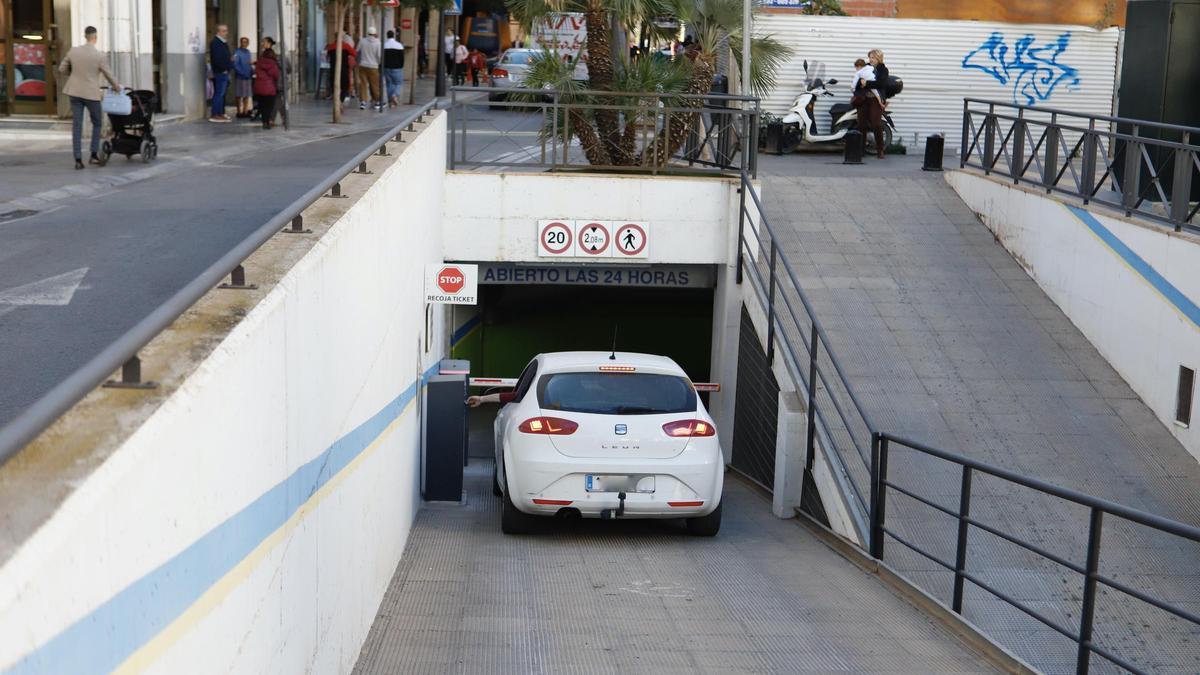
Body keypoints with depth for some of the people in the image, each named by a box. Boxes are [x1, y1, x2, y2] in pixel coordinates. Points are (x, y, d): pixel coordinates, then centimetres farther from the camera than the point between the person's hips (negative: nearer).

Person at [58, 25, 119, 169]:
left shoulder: (73, 51, -3)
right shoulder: (100, 56, -13)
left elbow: (62, 69, 6)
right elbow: (109, 75, -2)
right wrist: (116, 87, 17)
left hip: (75, 92, 3)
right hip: (91, 93, -3)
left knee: (77, 125, 4)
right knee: (97, 123, 16)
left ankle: (78, 159, 1)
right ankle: (94, 155, 12)